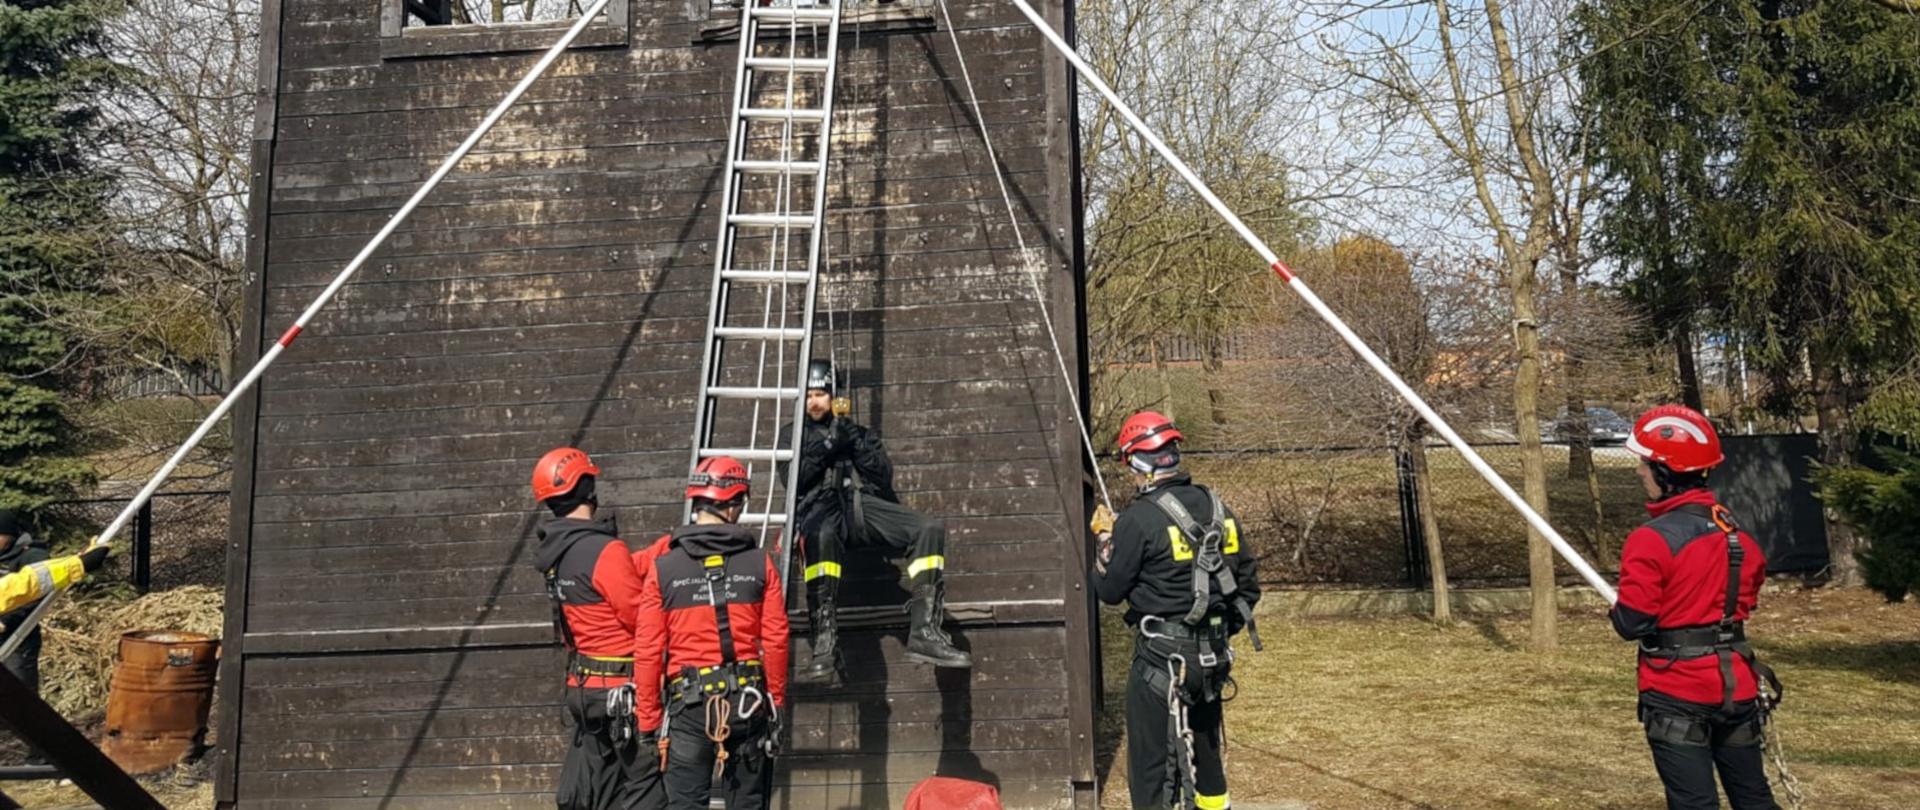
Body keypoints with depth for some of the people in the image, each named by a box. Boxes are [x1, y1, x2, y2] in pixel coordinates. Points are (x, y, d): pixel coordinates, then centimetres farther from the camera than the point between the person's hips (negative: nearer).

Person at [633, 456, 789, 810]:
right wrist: (776, 701, 9)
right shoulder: (759, 563, -1)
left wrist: (649, 720, 5)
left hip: (689, 702, -1)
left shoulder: (662, 566, -1)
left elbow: (648, 652, -3)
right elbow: (775, 641, -3)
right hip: (748, 701, 1)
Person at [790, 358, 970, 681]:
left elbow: (883, 475, 11)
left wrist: (851, 434, 3)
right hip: (821, 507, -3)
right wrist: (830, 441, -1)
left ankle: (924, 633, -29)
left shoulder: (859, 432, 28)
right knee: (820, 535, -41)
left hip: (863, 505, 3)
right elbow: (794, 480, 5)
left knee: (931, 528, -23)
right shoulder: (795, 434, 25)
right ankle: (825, 641, -44)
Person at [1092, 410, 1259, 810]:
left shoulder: (1139, 519, -17)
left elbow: (1108, 590, -9)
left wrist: (1104, 536, 7)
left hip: (1162, 660, -7)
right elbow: (1248, 585, 10)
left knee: (1151, 763, 3)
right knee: (1205, 750, 23)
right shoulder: (1216, 507, 3)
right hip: (1213, 657, 7)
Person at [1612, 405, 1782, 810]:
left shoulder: (1651, 539, -19)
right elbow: (1746, 600, 16)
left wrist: (1618, 610, 4)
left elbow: (1632, 624, -17)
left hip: (1676, 692, -7)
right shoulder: (1737, 531, 3)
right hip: (1736, 684, 7)